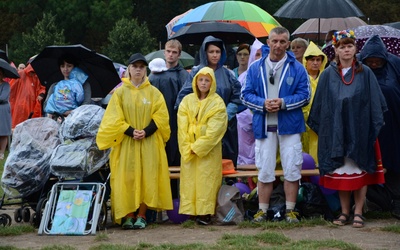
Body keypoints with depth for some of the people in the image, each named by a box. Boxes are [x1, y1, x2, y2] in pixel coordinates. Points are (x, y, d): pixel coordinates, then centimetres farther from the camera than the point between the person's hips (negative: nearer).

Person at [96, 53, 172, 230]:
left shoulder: (154, 93, 6)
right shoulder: (120, 92, 5)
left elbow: (160, 117, 1)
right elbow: (114, 119, 0)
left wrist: (146, 132, -14)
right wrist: (131, 131, -14)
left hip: (149, 142, 0)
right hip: (126, 143, 0)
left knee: (147, 177, -3)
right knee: (127, 177, -4)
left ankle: (141, 215, 4)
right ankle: (128, 216, 2)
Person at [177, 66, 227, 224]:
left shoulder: (217, 103, -1)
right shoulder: (187, 101, 9)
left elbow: (214, 130, -9)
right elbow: (182, 127, 3)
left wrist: (197, 147, -13)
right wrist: (187, 148, -9)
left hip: (209, 150, -3)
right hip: (188, 150, 3)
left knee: (206, 180, -6)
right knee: (189, 180, 1)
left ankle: (205, 213, -5)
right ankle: (190, 212, 3)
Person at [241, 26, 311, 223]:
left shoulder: (297, 68, 3)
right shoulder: (255, 68, 7)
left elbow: (305, 95, -1)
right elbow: (246, 94, 4)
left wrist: (284, 102, -15)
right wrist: (263, 104, -13)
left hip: (289, 126, -1)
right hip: (264, 126, 1)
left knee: (292, 170, 1)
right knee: (264, 171, 5)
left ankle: (290, 210, 10)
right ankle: (262, 210, 13)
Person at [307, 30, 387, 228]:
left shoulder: (365, 74, 2)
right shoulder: (328, 75, 6)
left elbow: (375, 102, 3)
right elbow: (320, 105, 9)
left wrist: (374, 127, -2)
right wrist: (321, 128, 5)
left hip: (359, 131, -1)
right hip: (336, 131, 1)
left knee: (359, 171, 0)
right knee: (340, 172, 4)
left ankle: (358, 212, 6)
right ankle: (344, 212, 12)